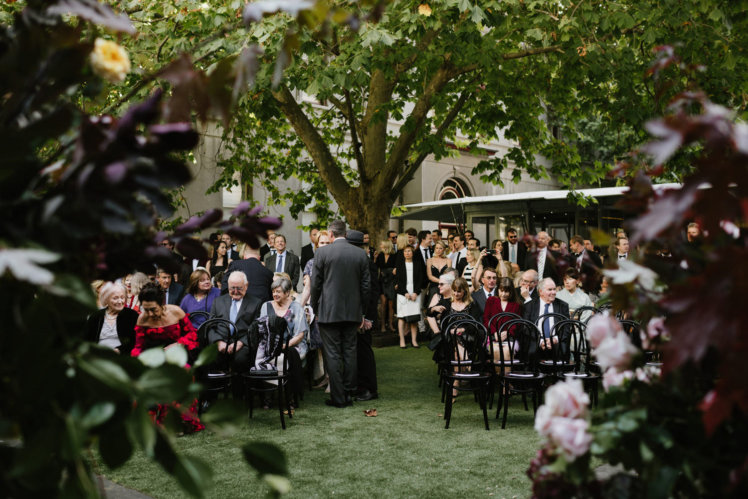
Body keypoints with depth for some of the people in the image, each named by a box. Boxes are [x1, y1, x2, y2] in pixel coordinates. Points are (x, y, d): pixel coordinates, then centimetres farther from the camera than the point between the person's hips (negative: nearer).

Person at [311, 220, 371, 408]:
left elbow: (315, 283, -4)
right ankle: (348, 394, 16)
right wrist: (360, 311, 14)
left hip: (329, 312, -3)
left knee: (333, 355, 1)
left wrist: (315, 308, 8)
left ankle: (338, 397, 4)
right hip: (352, 312, 3)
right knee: (350, 353, 10)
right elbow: (366, 285, 6)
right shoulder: (361, 254, 3)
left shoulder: (322, 252, -7)